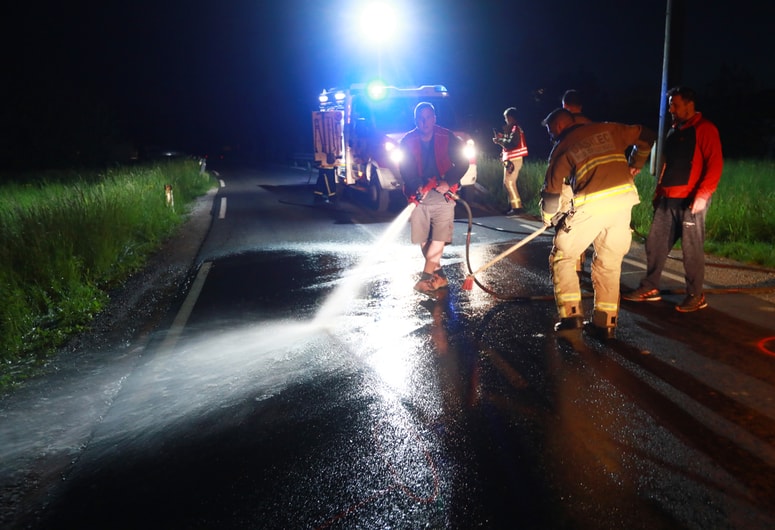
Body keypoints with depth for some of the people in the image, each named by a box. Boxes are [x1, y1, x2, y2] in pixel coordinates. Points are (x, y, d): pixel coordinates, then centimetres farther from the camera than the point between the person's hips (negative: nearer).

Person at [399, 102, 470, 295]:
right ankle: (438, 273, 16)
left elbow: (462, 163, 0)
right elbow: (405, 169, -3)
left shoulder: (448, 137, -2)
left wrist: (448, 182, -15)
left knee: (439, 236, -13)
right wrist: (417, 187, -21)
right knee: (422, 238, 3)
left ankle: (426, 276, -11)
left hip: (442, 193, -2)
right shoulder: (408, 141, 0)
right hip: (419, 194, 2)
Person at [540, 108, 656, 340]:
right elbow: (647, 137, 24)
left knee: (562, 257, 13)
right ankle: (605, 323, 19)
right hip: (624, 199, 4)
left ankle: (571, 317, 7)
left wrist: (549, 218, 26)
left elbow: (551, 191, 9)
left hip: (591, 205, -4)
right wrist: (635, 164, 37)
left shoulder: (562, 147, 9)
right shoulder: (607, 129, 18)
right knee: (609, 263, 17)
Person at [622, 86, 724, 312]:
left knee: (692, 249, -1)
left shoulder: (704, 128, -6)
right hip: (667, 199, 8)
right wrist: (658, 190, 18)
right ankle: (650, 288, 17)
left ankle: (696, 296, 10)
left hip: (690, 200, -8)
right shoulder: (674, 131, 18)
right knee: (655, 243, 7)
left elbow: (715, 164, -13)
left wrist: (703, 195, -21)